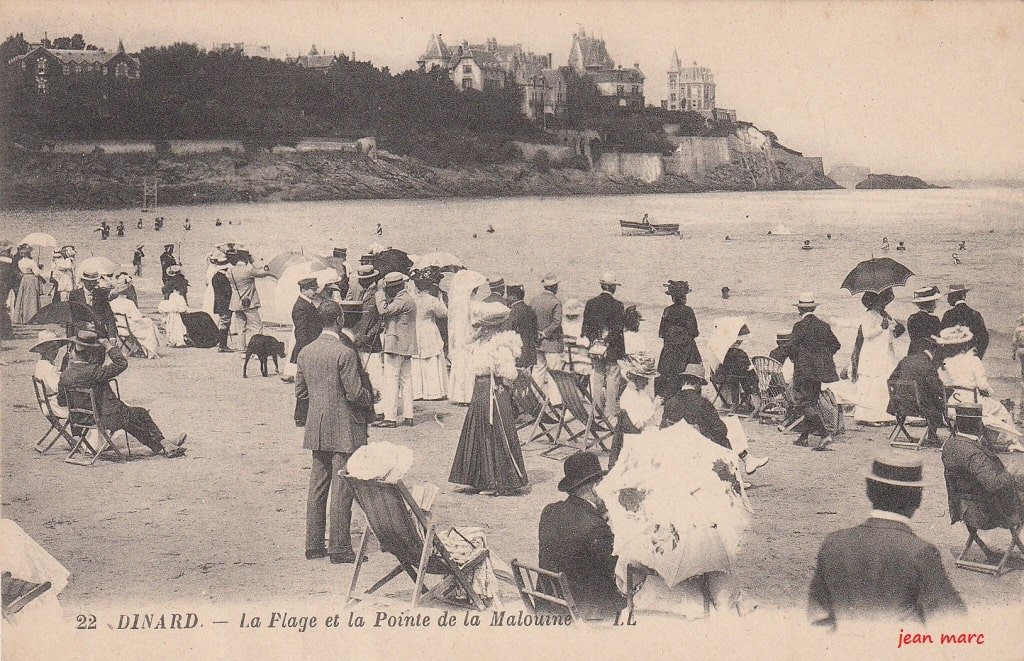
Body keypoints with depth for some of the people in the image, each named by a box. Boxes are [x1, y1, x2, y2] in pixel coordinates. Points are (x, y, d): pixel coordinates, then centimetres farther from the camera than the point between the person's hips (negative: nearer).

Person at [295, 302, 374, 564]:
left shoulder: (306, 352, 5)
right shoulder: (345, 353, -17)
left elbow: (300, 390, 11)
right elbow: (355, 393, -16)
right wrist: (370, 398, 5)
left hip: (316, 429, 7)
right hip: (343, 429, -7)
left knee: (317, 486, 12)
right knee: (342, 488, -2)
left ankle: (313, 544, 17)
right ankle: (339, 547, 1)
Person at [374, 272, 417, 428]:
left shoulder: (402, 300, -14)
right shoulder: (407, 299, 18)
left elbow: (383, 310, -25)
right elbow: (388, 314, 25)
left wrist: (380, 293, -12)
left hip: (395, 344, -10)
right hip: (406, 346, 10)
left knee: (391, 380, -9)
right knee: (406, 380, 10)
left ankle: (390, 417, -10)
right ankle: (408, 416, 13)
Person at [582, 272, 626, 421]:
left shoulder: (591, 303, 3)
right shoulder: (617, 305, -9)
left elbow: (585, 327, 5)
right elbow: (620, 329, -12)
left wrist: (592, 342, 14)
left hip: (595, 349, 4)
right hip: (612, 350, -4)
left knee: (596, 382, 9)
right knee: (612, 383, 1)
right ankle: (610, 415, 2)